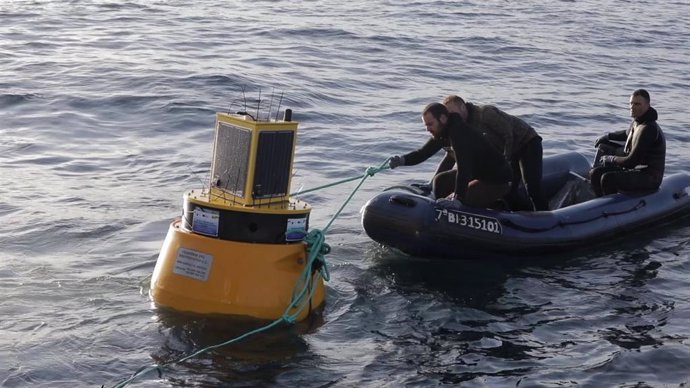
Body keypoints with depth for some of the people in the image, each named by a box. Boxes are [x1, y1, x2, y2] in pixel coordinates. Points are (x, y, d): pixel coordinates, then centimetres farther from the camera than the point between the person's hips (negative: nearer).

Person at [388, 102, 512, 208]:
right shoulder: (443, 133, 2)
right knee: (440, 181, 12)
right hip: (479, 173, 10)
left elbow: (463, 167, -36)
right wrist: (402, 160, -12)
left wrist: (457, 199, -41)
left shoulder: (460, 132, -28)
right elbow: (422, 153, 7)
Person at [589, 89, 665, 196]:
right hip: (635, 170, 10)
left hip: (649, 178, -10)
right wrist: (608, 136, 24)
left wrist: (609, 159, -11)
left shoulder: (648, 128, -24)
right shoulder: (636, 122, 6)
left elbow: (631, 161, -25)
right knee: (595, 173, 2)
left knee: (608, 178, -28)